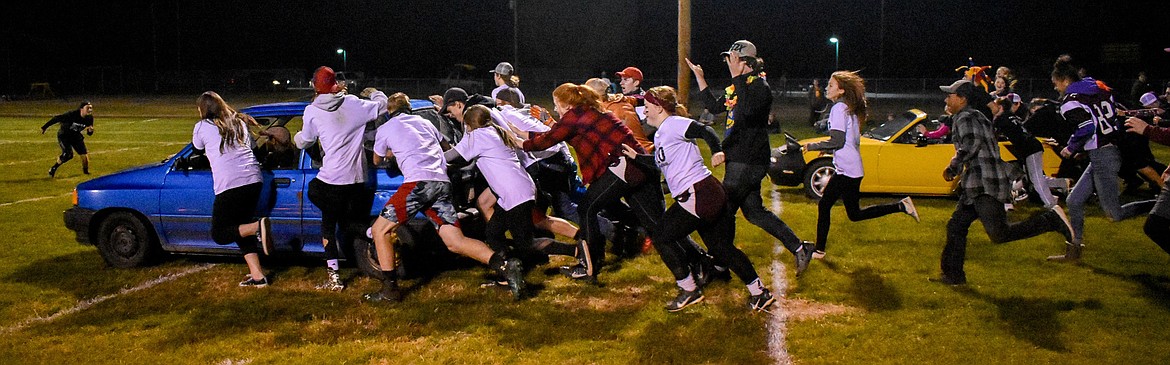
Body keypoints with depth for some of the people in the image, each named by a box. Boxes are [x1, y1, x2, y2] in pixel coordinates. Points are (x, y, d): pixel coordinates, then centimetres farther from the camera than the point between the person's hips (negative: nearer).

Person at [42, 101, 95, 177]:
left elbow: (89, 133, -3)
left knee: (84, 153, -4)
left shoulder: (89, 118, -15)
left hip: (76, 136, 5)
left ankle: (86, 172, 20)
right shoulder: (72, 114, -31)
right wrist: (44, 127, -18)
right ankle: (53, 169, 1)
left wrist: (90, 131, -27)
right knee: (68, 154, -20)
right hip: (64, 135, -5)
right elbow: (56, 119, -22)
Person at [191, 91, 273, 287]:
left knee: (219, 234, 5)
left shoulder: (202, 126, 8)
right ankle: (257, 276, 9)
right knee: (239, 227, 19)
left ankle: (257, 227, -22)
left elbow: (197, 146, 26)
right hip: (254, 180, 6)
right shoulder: (239, 122, 19)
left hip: (229, 185, -6)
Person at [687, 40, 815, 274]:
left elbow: (748, 110, -35)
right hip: (739, 161, 10)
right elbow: (714, 106, 26)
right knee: (753, 212, 13)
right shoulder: (738, 86, 15)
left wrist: (737, 76, -32)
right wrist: (699, 77, 23)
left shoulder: (760, 86, -15)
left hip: (748, 163, -10)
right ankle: (799, 248, 19)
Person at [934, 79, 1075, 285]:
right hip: (978, 185, 10)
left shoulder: (965, 118, -9)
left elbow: (971, 144, -27)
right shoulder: (974, 116, 21)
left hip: (985, 184, -10)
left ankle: (1051, 221, -7)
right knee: (955, 227, 11)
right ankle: (953, 275, 16)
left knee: (998, 233, -16)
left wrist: (952, 168, -16)